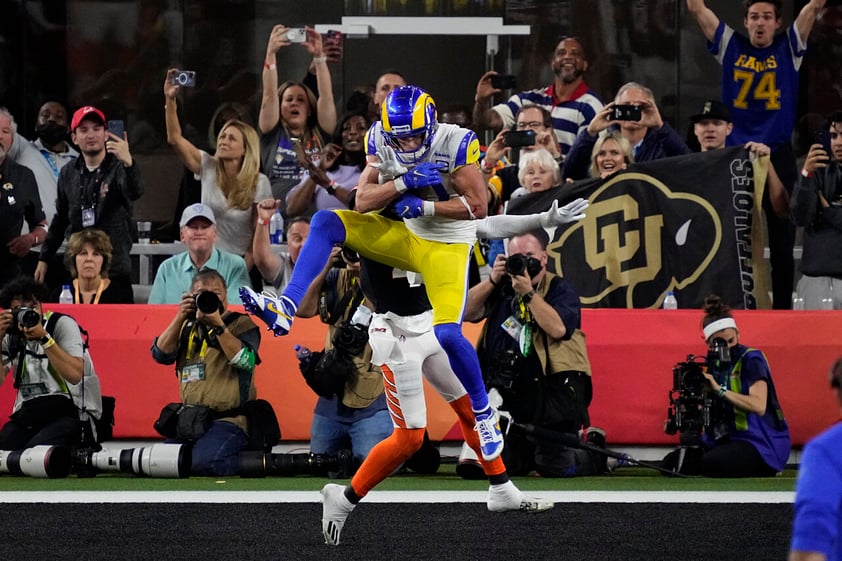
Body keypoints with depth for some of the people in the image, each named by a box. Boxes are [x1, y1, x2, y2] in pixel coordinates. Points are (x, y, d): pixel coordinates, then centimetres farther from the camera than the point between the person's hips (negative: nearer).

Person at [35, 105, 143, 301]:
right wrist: (44, 258, 18)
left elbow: (135, 192, -27)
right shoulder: (68, 173, 11)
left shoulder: (118, 168, -4)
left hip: (114, 271, -4)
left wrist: (128, 163, -46)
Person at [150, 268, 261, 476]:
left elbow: (245, 361, -17)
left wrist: (218, 325, -21)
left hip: (229, 421, -7)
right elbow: (161, 355, 2)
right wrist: (180, 318, -8)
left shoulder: (241, 324, 1)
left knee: (202, 463, -32)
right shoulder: (187, 328, 16)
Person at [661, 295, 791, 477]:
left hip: (761, 444, -7)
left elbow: (759, 406, -25)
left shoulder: (751, 360, -10)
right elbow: (710, 411, 14)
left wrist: (720, 390, -26)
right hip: (725, 440, 7)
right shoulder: (715, 365, 10)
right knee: (671, 462, -4)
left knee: (711, 463, -33)